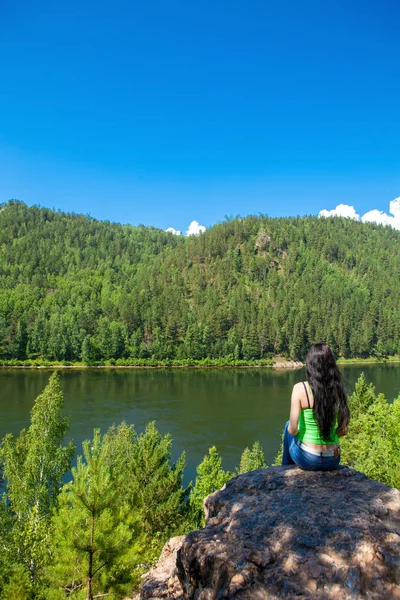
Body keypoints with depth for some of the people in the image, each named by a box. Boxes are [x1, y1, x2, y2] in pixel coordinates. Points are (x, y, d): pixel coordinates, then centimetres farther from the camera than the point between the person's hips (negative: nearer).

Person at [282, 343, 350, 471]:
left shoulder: (300, 388, -17)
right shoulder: (338, 389, -6)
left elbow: (292, 429, -16)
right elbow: (343, 430, 0)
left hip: (307, 460, -3)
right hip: (333, 461, 4)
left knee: (288, 426, 28)